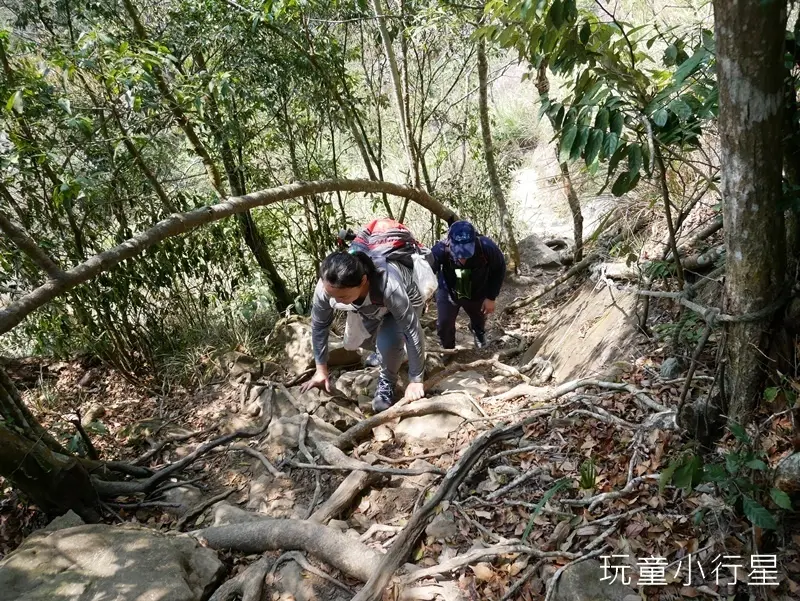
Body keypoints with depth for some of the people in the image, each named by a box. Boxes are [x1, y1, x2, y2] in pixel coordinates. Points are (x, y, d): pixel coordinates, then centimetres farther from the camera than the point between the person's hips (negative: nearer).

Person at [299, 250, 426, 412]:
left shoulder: (389, 287, -47)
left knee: (389, 341, -27)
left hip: (406, 301, -5)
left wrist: (415, 380, -32)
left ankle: (387, 382, 1)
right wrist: (321, 371, -12)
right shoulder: (326, 286, -35)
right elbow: (318, 326, -19)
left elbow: (412, 332, -38)